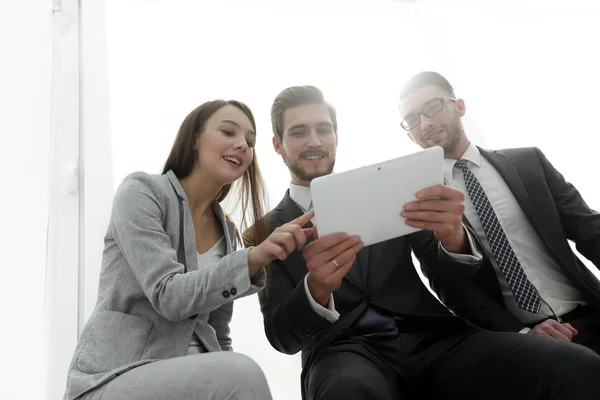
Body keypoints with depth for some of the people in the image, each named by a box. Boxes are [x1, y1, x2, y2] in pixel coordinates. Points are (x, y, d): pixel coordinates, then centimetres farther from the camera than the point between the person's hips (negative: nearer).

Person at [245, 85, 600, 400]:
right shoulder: (267, 232, 9)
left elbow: (448, 266, 6)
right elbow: (282, 337, -1)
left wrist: (453, 235, -19)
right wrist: (316, 288, -24)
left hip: (431, 337, 3)